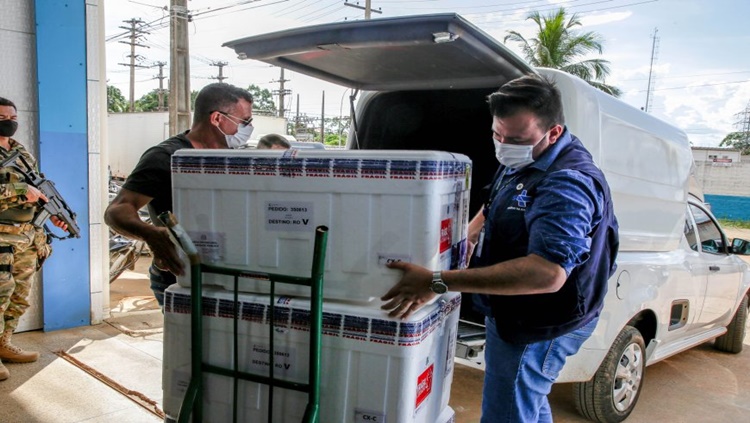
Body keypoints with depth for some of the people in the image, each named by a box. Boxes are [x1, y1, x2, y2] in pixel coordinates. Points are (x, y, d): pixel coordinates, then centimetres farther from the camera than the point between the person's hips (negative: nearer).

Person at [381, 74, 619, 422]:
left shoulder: (568, 183, -29)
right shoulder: (519, 161, 3)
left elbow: (547, 273, -41)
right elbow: (495, 206, 22)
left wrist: (438, 283, -44)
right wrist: (469, 235, 0)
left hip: (536, 328, -10)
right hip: (516, 316, 10)